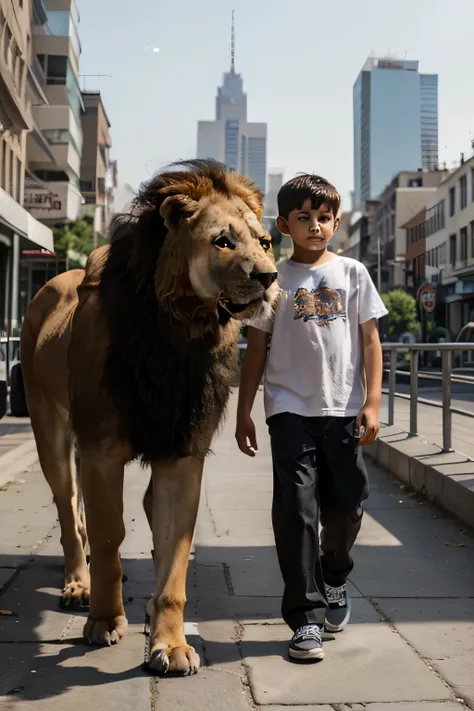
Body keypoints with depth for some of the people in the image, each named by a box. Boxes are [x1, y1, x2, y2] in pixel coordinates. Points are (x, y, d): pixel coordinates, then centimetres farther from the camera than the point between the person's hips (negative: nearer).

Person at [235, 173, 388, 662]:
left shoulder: (352, 273, 7)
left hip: (343, 409, 2)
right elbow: (257, 347, 6)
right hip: (290, 408, -1)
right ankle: (306, 617, 5)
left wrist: (372, 403, -2)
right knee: (296, 509, -5)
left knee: (345, 503, 9)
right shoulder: (274, 278, 5)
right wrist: (243, 414, 3)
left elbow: (370, 340, 7)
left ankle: (334, 580, 38)